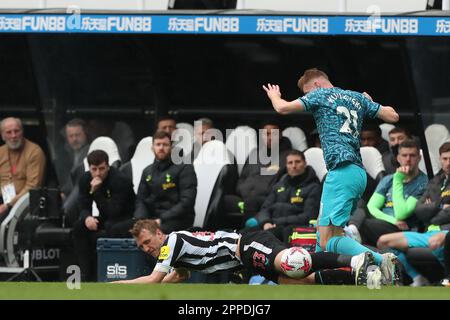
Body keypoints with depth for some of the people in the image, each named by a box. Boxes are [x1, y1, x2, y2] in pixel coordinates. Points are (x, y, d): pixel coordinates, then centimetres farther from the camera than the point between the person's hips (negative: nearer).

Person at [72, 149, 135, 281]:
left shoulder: (120, 180, -23)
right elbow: (83, 207, -2)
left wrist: (96, 191, -34)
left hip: (126, 220, -6)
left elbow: (113, 212, -28)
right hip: (104, 220, 6)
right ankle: (86, 273, -17)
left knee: (112, 229, -38)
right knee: (78, 227, -18)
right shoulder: (85, 180, -3)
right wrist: (87, 217, -27)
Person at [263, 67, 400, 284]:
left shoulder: (320, 94, 5)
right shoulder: (358, 98, 22)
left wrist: (274, 96, 23)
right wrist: (370, 103, 40)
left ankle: (379, 260, -35)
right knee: (323, 228, 23)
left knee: (328, 241, -17)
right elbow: (393, 116, 21)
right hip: (359, 174, 9)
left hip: (341, 171, -9)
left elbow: (283, 108, 0)